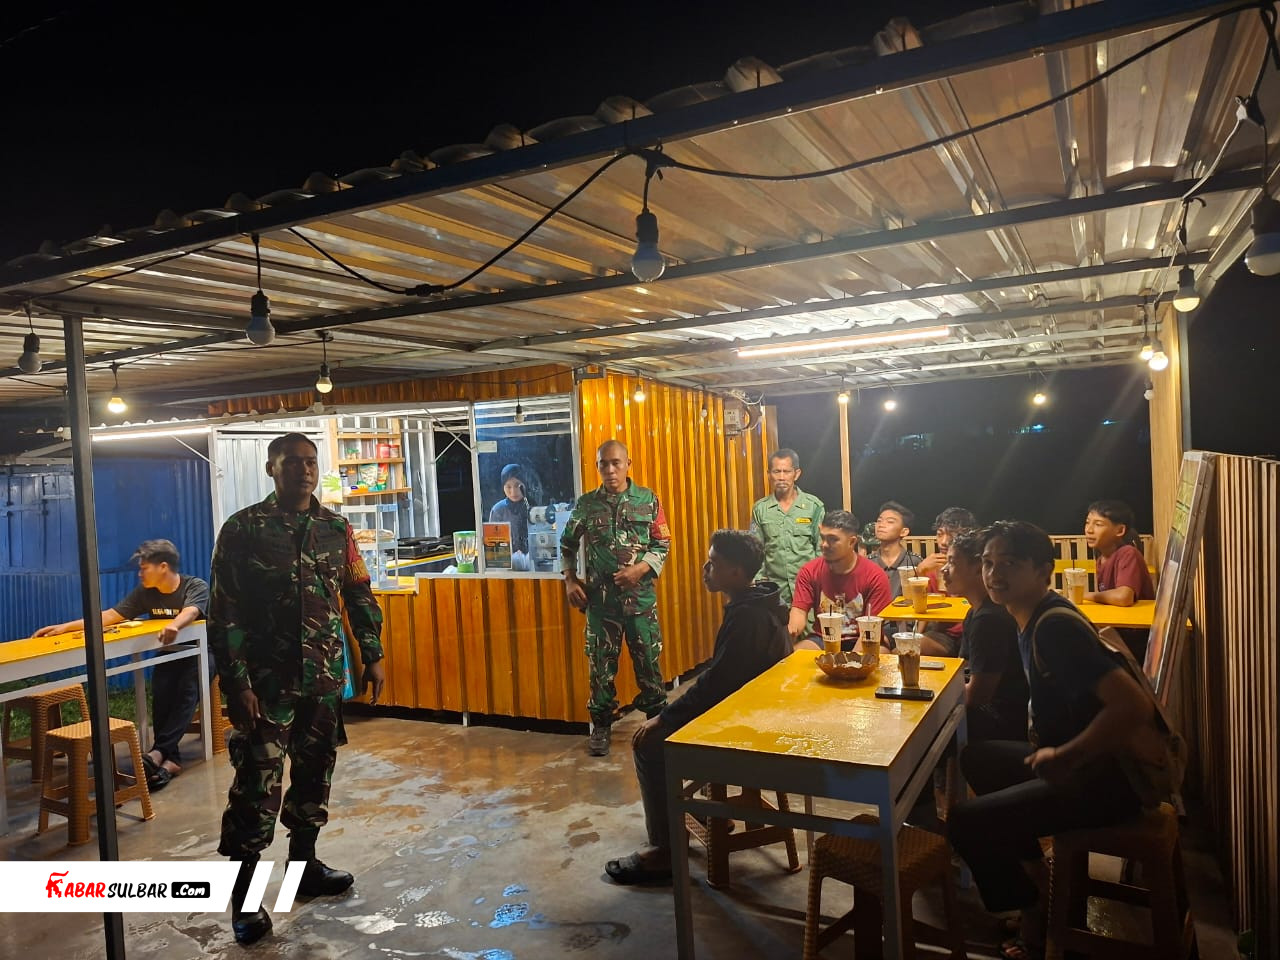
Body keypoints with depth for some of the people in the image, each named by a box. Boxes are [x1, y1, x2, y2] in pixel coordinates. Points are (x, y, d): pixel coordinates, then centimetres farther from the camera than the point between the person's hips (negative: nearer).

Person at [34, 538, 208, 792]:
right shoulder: (145, 593, 3)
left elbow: (190, 612, -36)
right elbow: (110, 616, 3)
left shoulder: (196, 586, -15)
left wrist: (174, 625, -59)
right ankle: (170, 758, -31)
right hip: (168, 656, 5)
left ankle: (158, 752, -37)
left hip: (199, 653, -5)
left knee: (186, 692, -32)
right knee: (161, 693, -25)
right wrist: (66, 627, -5)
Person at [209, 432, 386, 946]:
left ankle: (304, 864, 32)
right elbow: (224, 612, -8)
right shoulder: (243, 529, -6)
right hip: (266, 679, -4)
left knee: (314, 772, 14)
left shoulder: (336, 528, 6)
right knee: (257, 782, -2)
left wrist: (373, 655, 7)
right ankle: (244, 895, 13)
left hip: (324, 676, 4)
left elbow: (359, 595, 12)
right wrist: (236, 682, -13)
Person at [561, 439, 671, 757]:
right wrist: (570, 580, 5)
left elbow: (662, 544, 2)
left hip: (641, 595, 0)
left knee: (648, 660, 6)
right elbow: (567, 544, 14)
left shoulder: (648, 500, 1)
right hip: (600, 597, 1)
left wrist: (639, 569, -13)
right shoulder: (586, 504, 3)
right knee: (601, 663, 6)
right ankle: (601, 725, 20)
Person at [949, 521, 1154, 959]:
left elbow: (1134, 706, -32)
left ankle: (1037, 914, 11)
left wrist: (1064, 757, -21)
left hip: (1114, 776, -10)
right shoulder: (1032, 619, 6)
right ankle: (1036, 877, 27)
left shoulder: (1056, 626, -24)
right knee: (977, 758, 21)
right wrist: (1046, 750, 9)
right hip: (1076, 758, 10)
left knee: (966, 822, -12)